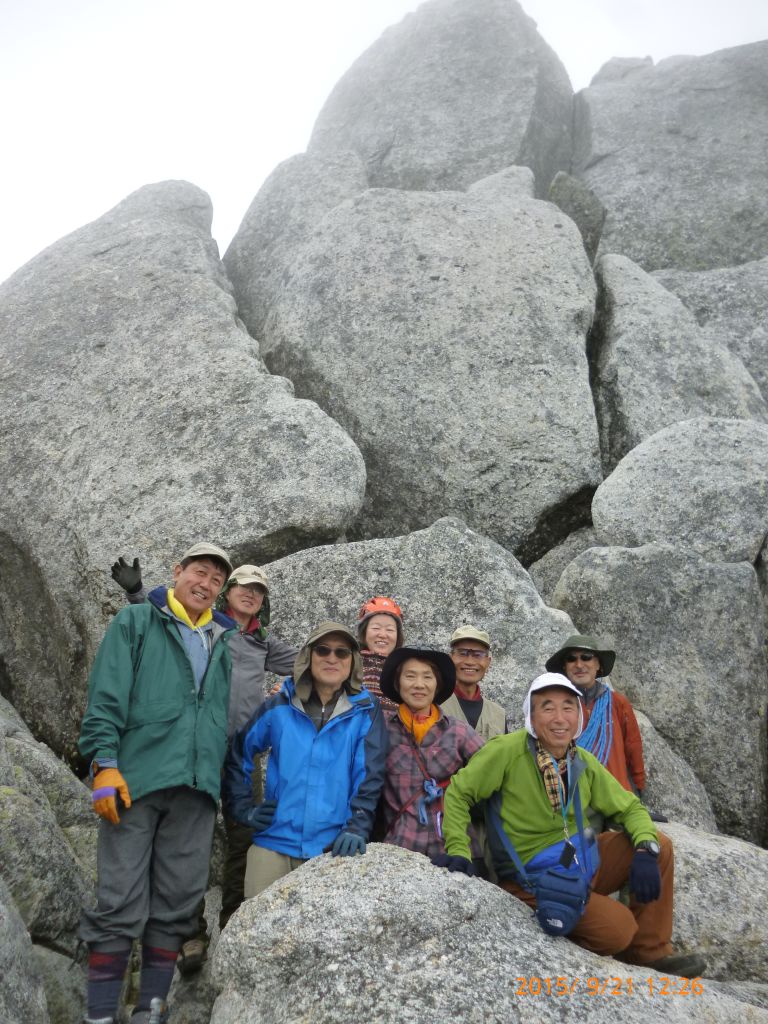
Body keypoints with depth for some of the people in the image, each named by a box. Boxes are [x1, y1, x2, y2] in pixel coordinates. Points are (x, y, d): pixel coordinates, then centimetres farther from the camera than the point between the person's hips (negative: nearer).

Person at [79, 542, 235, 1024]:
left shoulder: (220, 643, 19)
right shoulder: (136, 621, 6)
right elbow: (107, 696, -4)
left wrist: (221, 777, 16)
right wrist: (105, 763, -13)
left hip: (196, 787, 5)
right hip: (137, 779, -4)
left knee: (176, 905, 6)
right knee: (120, 902, -4)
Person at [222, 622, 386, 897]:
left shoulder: (365, 712, 1)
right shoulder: (279, 706, 5)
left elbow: (369, 777, -5)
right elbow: (238, 755, 13)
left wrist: (357, 828, -17)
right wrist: (243, 809, 6)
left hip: (333, 848, -1)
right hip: (273, 843, 1)